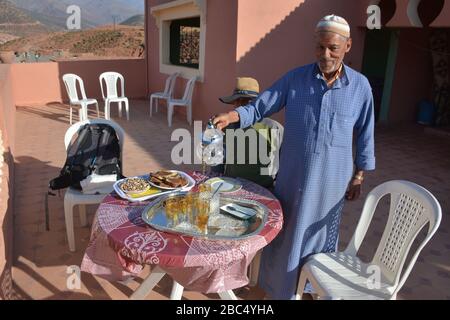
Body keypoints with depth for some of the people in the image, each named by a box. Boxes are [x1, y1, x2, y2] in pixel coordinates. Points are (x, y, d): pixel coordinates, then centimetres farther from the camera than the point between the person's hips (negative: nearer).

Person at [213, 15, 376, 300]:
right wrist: (230, 116, -24)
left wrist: (359, 176, 4)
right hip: (293, 174, 0)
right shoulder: (295, 79, -5)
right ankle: (279, 286, 36)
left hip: (332, 179, 0)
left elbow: (365, 135, 3)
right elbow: (259, 108, -6)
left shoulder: (360, 86, -4)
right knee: (285, 231, 13)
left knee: (321, 232, 17)